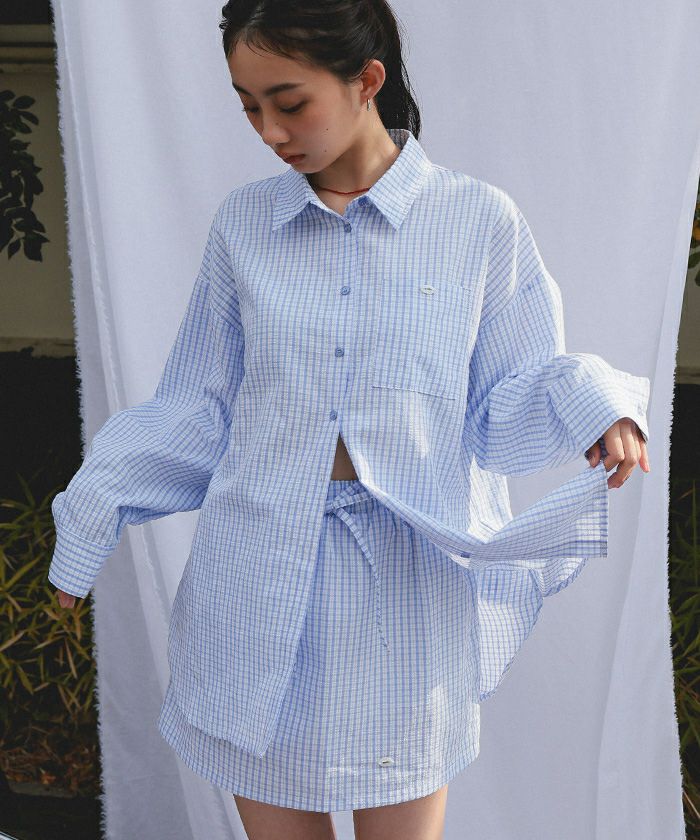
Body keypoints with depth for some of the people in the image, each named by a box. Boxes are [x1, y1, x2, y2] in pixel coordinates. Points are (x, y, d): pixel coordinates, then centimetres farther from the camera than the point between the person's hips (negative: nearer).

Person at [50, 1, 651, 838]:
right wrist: (93, 504, 1)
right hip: (255, 587, 2)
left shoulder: (479, 222, -2)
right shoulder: (243, 223, 4)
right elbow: (200, 408, 9)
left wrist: (582, 400, -18)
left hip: (403, 593, -2)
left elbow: (497, 412, 2)